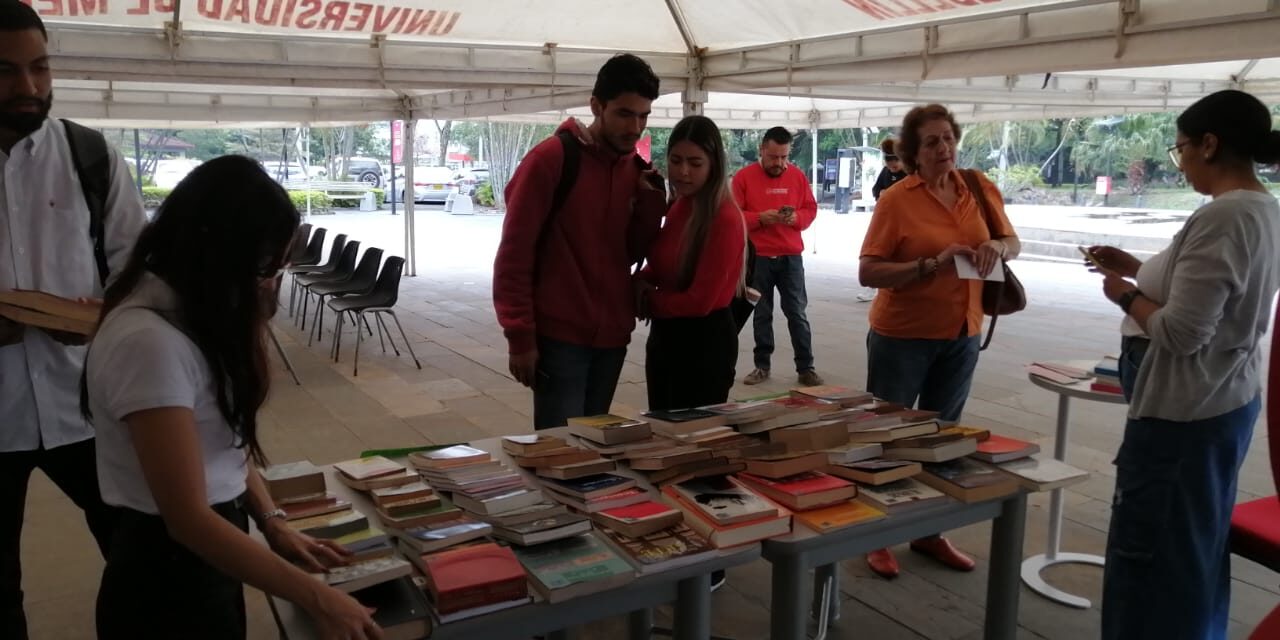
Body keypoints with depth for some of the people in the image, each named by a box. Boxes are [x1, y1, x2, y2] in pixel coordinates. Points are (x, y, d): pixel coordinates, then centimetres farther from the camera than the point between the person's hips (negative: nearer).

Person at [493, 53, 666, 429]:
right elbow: (513, 255, -10)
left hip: (612, 335, 6)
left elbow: (630, 254, 10)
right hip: (559, 337, -6)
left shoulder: (635, 169, 8)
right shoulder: (550, 159, -10)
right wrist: (520, 337, -12)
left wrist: (651, 203, -5)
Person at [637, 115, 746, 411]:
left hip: (704, 342, -8)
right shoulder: (678, 206, 5)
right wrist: (640, 283, -4)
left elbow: (700, 300, -20)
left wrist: (647, 302, -6)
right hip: (663, 335, 8)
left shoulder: (725, 219, -20)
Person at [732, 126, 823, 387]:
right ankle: (762, 365, 19)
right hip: (757, 258, -1)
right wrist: (760, 218, -20)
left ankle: (806, 367, 9)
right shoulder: (743, 177, -3)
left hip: (791, 257, 1)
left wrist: (796, 218, -12)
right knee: (761, 314, 8)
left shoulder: (797, 175, 5)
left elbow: (811, 209, 9)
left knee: (797, 313, 4)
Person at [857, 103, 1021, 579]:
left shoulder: (981, 189, 1)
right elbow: (868, 273, -17)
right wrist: (932, 265, -28)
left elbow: (1014, 244, 12)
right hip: (902, 335, -5)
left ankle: (929, 533, 30)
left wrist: (998, 246, -12)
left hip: (962, 334, 5)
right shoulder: (896, 199, -13)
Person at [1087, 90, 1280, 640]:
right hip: (1228, 403, 10)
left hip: (1183, 414, -10)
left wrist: (1126, 295, -8)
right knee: (1196, 548, 22)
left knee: (1150, 552, 4)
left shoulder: (1222, 217, -22)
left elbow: (1182, 332, -24)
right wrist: (1141, 271, 13)